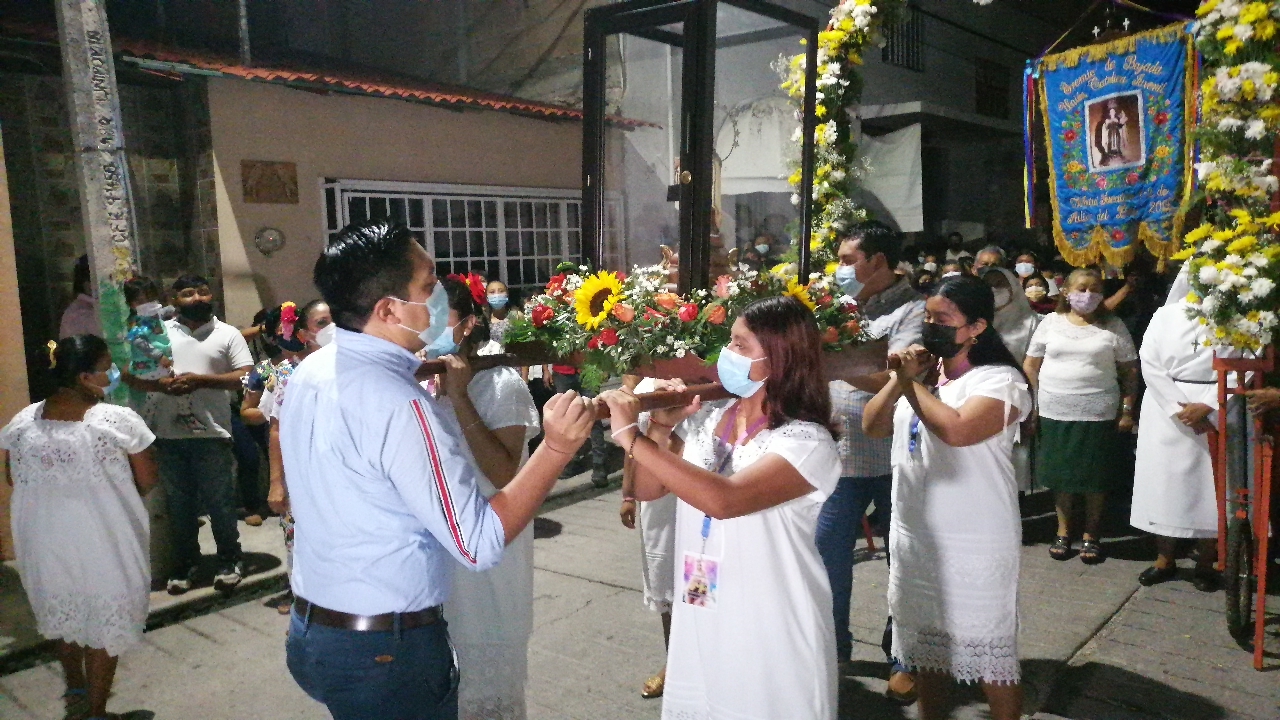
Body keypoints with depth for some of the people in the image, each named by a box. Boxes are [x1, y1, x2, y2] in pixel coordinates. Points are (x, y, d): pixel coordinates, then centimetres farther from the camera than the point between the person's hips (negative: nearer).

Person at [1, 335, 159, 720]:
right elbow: (147, 480, -12)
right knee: (105, 622, 15)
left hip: (46, 541, 5)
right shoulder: (119, 421, -21)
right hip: (105, 544, -4)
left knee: (65, 614, 27)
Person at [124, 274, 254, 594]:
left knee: (219, 501, 5)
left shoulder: (228, 334, 3)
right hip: (169, 435, 3)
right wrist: (161, 384, -13)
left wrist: (201, 380, -16)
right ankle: (184, 564, 26)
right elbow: (130, 373, 6)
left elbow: (246, 376, -6)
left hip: (211, 434, -2)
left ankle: (229, 561, 20)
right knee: (179, 502, 12)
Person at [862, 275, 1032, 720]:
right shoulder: (924, 370, 10)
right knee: (926, 646, 20)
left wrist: (912, 383, -18)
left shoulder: (1000, 380, -13)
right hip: (913, 537, 7)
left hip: (974, 546, -7)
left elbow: (956, 429, -31)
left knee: (989, 652, 5)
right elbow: (873, 427, 5)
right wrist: (900, 380, -9)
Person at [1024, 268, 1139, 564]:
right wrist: (1036, 400, 2)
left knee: (1096, 477, 5)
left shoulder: (1113, 327, 3)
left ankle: (1092, 536, 19)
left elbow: (1130, 371, 4)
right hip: (1055, 414, 1)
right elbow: (1031, 365, 8)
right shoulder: (1051, 322, 5)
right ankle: (1063, 532, 22)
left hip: (1099, 414, -1)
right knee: (1061, 475, 8)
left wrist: (1127, 409, -2)